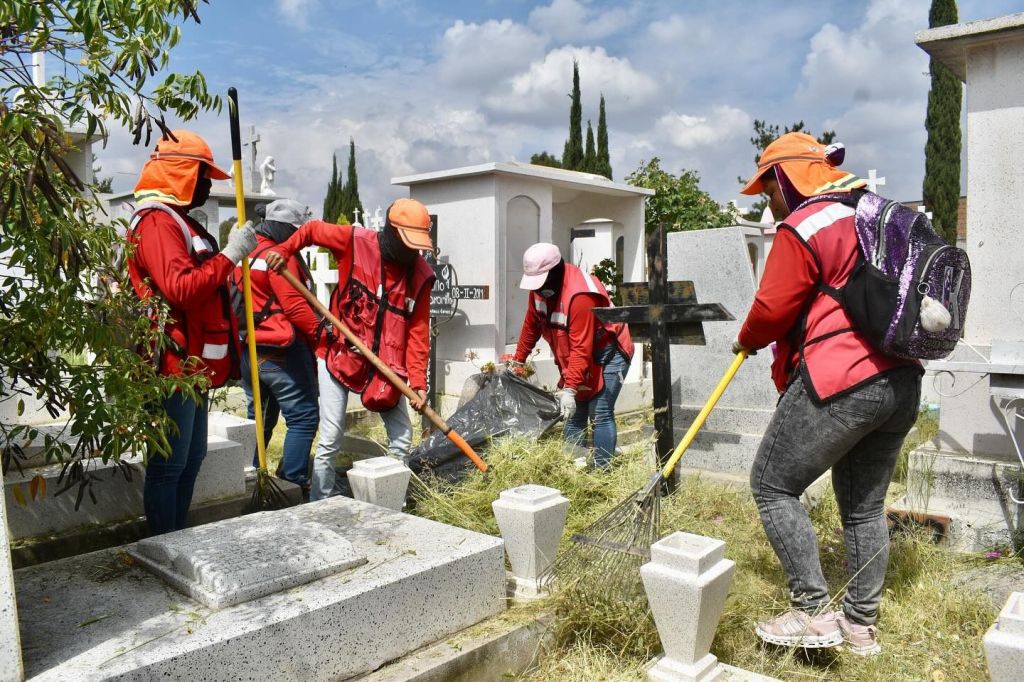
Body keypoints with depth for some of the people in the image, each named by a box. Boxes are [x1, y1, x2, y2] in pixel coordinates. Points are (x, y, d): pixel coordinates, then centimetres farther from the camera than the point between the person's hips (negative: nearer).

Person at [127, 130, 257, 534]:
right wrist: (230, 255, -23)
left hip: (192, 366, 11)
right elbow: (181, 289, -27)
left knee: (191, 459, 17)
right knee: (169, 465, -3)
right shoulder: (157, 222, -13)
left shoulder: (177, 221, 21)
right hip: (175, 367, -11)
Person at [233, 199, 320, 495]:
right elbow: (295, 306, -19)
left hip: (248, 349, 10)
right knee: (304, 415, -4)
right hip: (280, 350, -10)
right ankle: (293, 483, -5)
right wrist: (322, 333, -17)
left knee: (259, 416, 20)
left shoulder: (245, 254, 17)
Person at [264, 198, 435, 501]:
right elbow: (312, 229, 6)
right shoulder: (355, 241, -12)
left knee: (402, 437, 6)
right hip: (339, 354, -3)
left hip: (386, 363, 3)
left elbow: (418, 331, -7)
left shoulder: (421, 275, -6)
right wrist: (283, 250, -7)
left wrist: (418, 381, -14)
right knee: (330, 441, -1)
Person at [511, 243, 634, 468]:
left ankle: (602, 470, -9)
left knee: (600, 414, -13)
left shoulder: (580, 295, -32)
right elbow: (531, 325, 7)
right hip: (576, 358, 8)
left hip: (608, 353, -8)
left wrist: (570, 389, -36)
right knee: (574, 413, 9)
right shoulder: (540, 286, -6)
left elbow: (581, 348, -33)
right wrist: (517, 360, 13)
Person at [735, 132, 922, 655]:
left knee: (772, 486, 3)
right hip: (900, 382, 9)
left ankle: (815, 613, 4)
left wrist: (746, 341, 9)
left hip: (841, 384, -9)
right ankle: (861, 626, 26)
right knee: (865, 505, 16)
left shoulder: (802, 229, -10)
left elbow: (771, 310, -11)